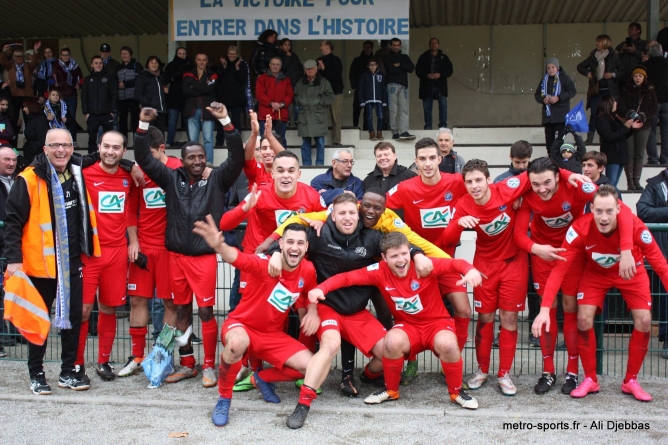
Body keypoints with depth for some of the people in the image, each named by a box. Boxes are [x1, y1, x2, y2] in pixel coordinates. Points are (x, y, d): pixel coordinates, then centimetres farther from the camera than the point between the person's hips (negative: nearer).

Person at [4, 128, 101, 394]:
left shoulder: (77, 176, 7)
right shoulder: (29, 180, -9)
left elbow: (85, 215, 19)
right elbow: (13, 221, -10)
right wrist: (13, 259, -15)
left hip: (72, 262, 5)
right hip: (39, 263, -4)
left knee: (73, 317, 8)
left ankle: (69, 371, 21)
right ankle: (36, 374, 19)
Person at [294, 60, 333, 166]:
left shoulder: (324, 82, 4)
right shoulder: (300, 83, 12)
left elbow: (330, 98, 1)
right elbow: (295, 98, 18)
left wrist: (318, 100, -8)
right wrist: (300, 100, -1)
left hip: (319, 117, -2)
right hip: (304, 116, 2)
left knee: (320, 142, -2)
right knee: (305, 142, 6)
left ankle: (320, 164, 6)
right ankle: (306, 164, 13)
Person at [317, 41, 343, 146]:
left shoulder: (335, 60, -3)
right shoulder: (319, 60, 16)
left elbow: (336, 76, -14)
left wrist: (324, 69, -14)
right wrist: (317, 69, -2)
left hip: (335, 93, -5)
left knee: (335, 118, -4)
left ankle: (336, 141, -2)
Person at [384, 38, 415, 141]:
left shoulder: (405, 57, 23)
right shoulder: (387, 57, 13)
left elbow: (411, 68, 6)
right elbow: (390, 69, -5)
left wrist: (399, 65, -2)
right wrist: (402, 69, 4)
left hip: (403, 85, 3)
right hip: (392, 84, -3)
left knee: (404, 109, -11)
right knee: (393, 109, -8)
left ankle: (403, 132, -21)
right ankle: (395, 132, -7)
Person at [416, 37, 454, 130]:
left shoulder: (444, 57, 11)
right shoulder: (423, 57, 8)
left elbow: (449, 70, 7)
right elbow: (418, 70, 4)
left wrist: (440, 75, -11)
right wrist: (426, 76, -14)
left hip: (440, 86, 0)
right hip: (427, 86, 0)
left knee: (443, 105, -11)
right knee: (427, 107, 4)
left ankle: (443, 126, -4)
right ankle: (428, 127, 11)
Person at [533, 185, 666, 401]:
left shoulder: (635, 226, -34)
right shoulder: (580, 229, -34)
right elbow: (559, 268, -34)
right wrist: (545, 308, -42)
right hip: (596, 273, 0)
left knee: (644, 321, -12)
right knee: (584, 319, -15)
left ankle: (631, 381, 9)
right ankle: (590, 379, 5)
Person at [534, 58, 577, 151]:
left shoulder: (564, 78, -1)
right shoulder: (544, 80, 15)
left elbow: (573, 91, -6)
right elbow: (537, 94, 17)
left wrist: (558, 98, -16)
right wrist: (543, 99, -6)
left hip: (560, 114, -5)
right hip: (547, 114, 5)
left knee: (558, 138, -11)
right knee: (549, 138, 6)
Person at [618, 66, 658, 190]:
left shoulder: (650, 90, 6)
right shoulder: (626, 89, 5)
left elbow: (654, 108, 2)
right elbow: (620, 107, 0)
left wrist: (642, 116, -14)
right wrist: (630, 114, -18)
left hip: (643, 125, 1)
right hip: (628, 124, -1)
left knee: (640, 154, 2)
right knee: (629, 153, -3)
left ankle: (636, 181, 6)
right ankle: (630, 181, -1)